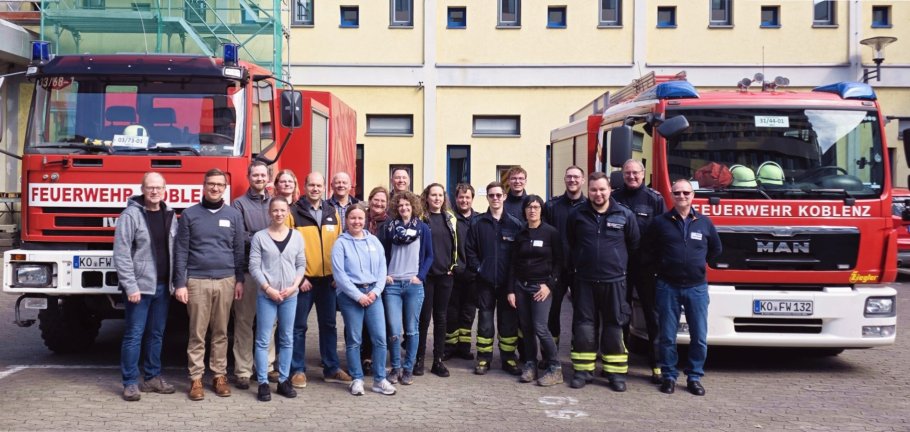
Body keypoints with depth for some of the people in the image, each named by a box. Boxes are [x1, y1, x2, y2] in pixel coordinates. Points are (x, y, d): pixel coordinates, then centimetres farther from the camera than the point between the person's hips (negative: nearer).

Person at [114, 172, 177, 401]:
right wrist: (130, 287, -16)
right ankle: (130, 383, 7)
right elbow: (121, 254, -12)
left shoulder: (170, 215, 8)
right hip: (140, 286, -5)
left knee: (156, 334, 12)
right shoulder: (131, 215, -8)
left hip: (162, 286, 5)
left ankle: (153, 377, 22)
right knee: (134, 335, -1)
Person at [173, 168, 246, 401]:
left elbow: (239, 250, 10)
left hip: (226, 281, 2)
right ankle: (196, 378, 8)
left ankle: (220, 376, 14)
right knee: (197, 333, 2)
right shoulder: (190, 214, 3)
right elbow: (181, 251, 1)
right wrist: (180, 283, -4)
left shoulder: (234, 215, 8)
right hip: (197, 281, -1)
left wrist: (239, 280, 4)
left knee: (221, 332, 7)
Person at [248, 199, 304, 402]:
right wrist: (268, 289, -11)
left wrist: (293, 286, -6)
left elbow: (301, 265, 8)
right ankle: (263, 383, 5)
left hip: (290, 295, 3)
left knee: (287, 339, 8)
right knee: (263, 340, -1)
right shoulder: (260, 237, -1)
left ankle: (284, 380, 17)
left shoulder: (297, 236, 6)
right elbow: (254, 267, -4)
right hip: (266, 295, -3)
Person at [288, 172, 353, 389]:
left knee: (328, 324, 11)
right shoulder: (294, 212, -5)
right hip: (304, 279, -4)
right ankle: (297, 370, 11)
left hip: (328, 278, 4)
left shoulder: (332, 213, 9)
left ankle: (331, 368, 19)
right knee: (299, 326, 3)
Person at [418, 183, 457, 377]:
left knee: (440, 317, 8)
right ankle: (419, 358, 12)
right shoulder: (420, 218, -3)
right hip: (425, 274, -4)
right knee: (424, 317, 1)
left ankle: (438, 360, 14)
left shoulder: (450, 218, 10)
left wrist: (453, 266, 10)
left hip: (445, 274, 4)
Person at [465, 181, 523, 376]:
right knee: (485, 319, 5)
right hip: (485, 280, 0)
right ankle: (483, 359, 13)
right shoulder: (478, 223, 3)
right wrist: (478, 268, -5)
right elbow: (470, 249, 4)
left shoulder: (515, 223, 2)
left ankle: (509, 358, 15)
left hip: (508, 280, 0)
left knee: (508, 320, 5)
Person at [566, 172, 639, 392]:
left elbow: (634, 245, 9)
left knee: (614, 327, 4)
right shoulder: (577, 215, 3)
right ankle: (583, 370, 13)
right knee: (583, 326, 4)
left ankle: (616, 373, 12)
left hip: (614, 281, -1)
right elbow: (570, 244, 17)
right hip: (584, 281, 1)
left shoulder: (625, 215, -2)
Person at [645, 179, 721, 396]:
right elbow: (649, 251, 10)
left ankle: (694, 377, 15)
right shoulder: (660, 222, 1)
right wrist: (662, 267, 5)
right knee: (667, 336, 3)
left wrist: (699, 263, 14)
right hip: (668, 287, -1)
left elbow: (716, 248, 19)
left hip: (697, 287, 1)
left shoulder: (704, 222, 6)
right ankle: (669, 375, 15)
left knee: (699, 337, 3)